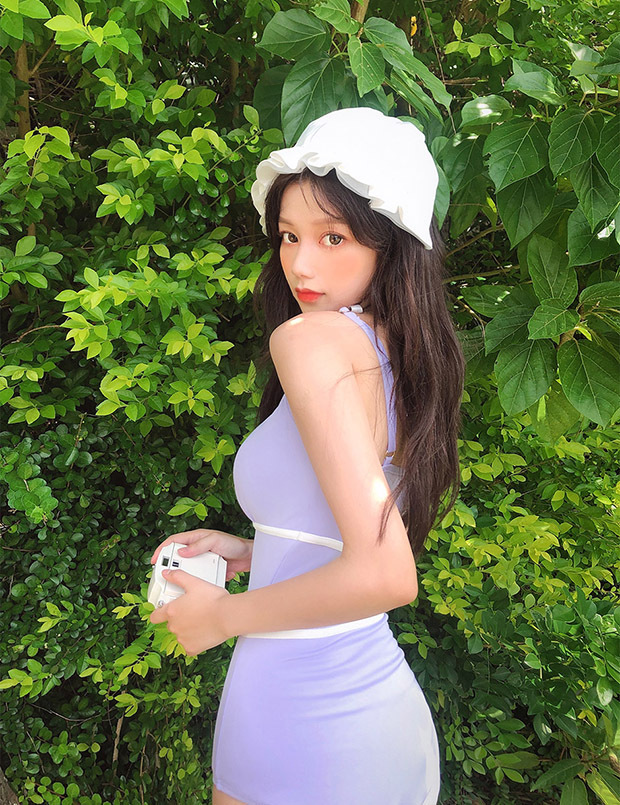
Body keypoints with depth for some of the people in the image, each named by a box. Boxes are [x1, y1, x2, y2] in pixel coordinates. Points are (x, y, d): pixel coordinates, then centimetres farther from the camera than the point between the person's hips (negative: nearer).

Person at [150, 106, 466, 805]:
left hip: (304, 731, -7)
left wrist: (224, 615, -15)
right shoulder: (404, 354, 4)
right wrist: (253, 551, 13)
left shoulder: (310, 336, -21)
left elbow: (384, 575, -28)